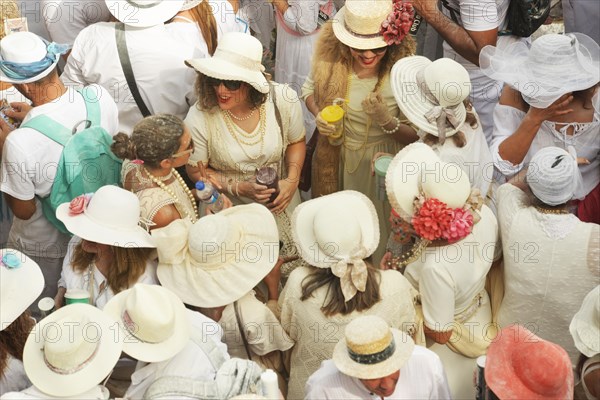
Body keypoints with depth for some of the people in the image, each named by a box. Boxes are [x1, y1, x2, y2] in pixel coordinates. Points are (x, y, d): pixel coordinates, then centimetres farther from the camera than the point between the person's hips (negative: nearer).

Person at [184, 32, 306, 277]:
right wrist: (240, 188, -25)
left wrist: (292, 179, -17)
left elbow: (296, 141, 0)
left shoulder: (283, 100, -21)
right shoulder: (200, 118, -27)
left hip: (280, 201, 3)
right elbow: (196, 171, -11)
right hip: (229, 209, -2)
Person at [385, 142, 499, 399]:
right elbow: (491, 257, -3)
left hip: (453, 342, -6)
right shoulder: (484, 214, -28)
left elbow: (439, 333, -29)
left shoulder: (436, 268, -48)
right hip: (480, 316, 6)